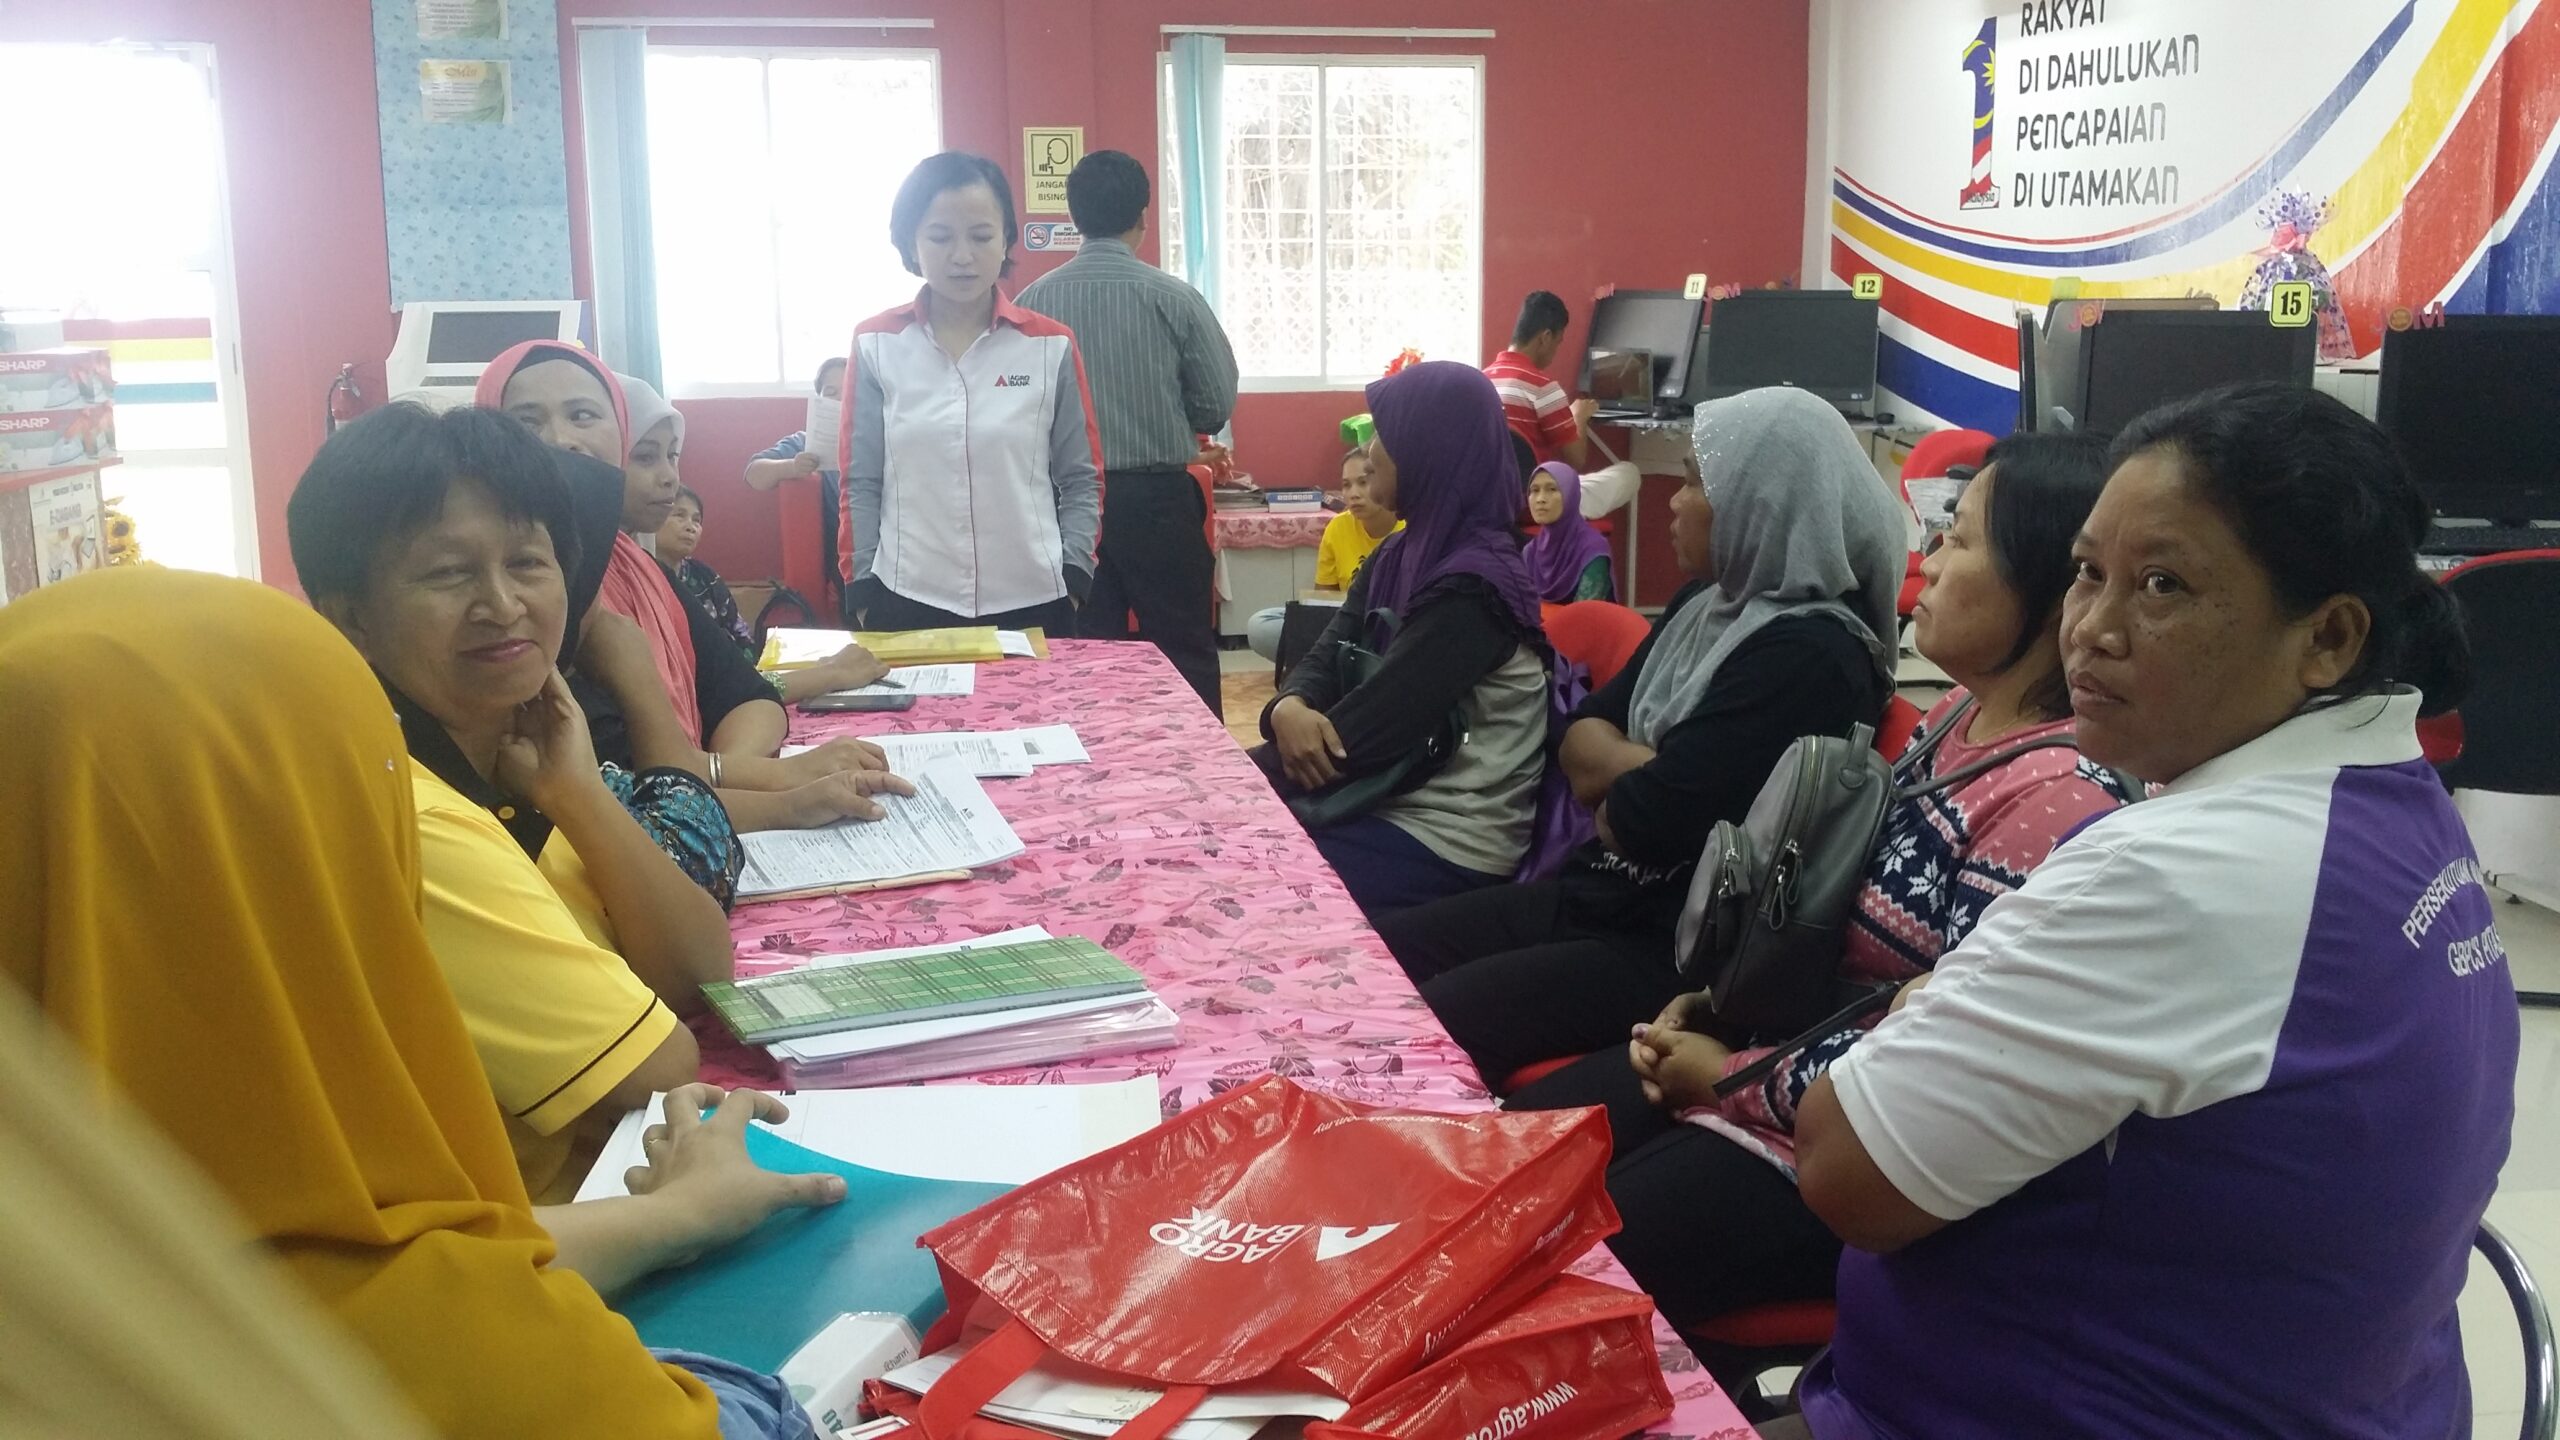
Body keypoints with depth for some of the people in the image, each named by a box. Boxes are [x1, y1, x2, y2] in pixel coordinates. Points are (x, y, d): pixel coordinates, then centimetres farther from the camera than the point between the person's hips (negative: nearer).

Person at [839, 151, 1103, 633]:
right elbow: (862, 483, 5)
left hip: (1032, 603, 0)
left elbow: (1081, 480, 5)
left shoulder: (1051, 346, 1)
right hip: (907, 603, 0)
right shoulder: (876, 345, 2)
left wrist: (1073, 580, -4)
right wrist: (862, 593, 2)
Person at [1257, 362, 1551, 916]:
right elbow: (1326, 658, 3)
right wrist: (1289, 708, -21)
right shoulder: (1401, 556, 9)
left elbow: (1362, 734, -22)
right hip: (1391, 804, 8)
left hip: (1445, 843, -8)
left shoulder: (1470, 590, -20)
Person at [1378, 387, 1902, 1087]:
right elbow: (1579, 744, 7)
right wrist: (1654, 770, -13)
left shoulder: (1810, 654, -20)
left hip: (1679, 950, -9)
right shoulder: (1708, 603, 10)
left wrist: (1617, 786, 0)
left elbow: (1643, 820, -22)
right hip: (1594, 895, 9)